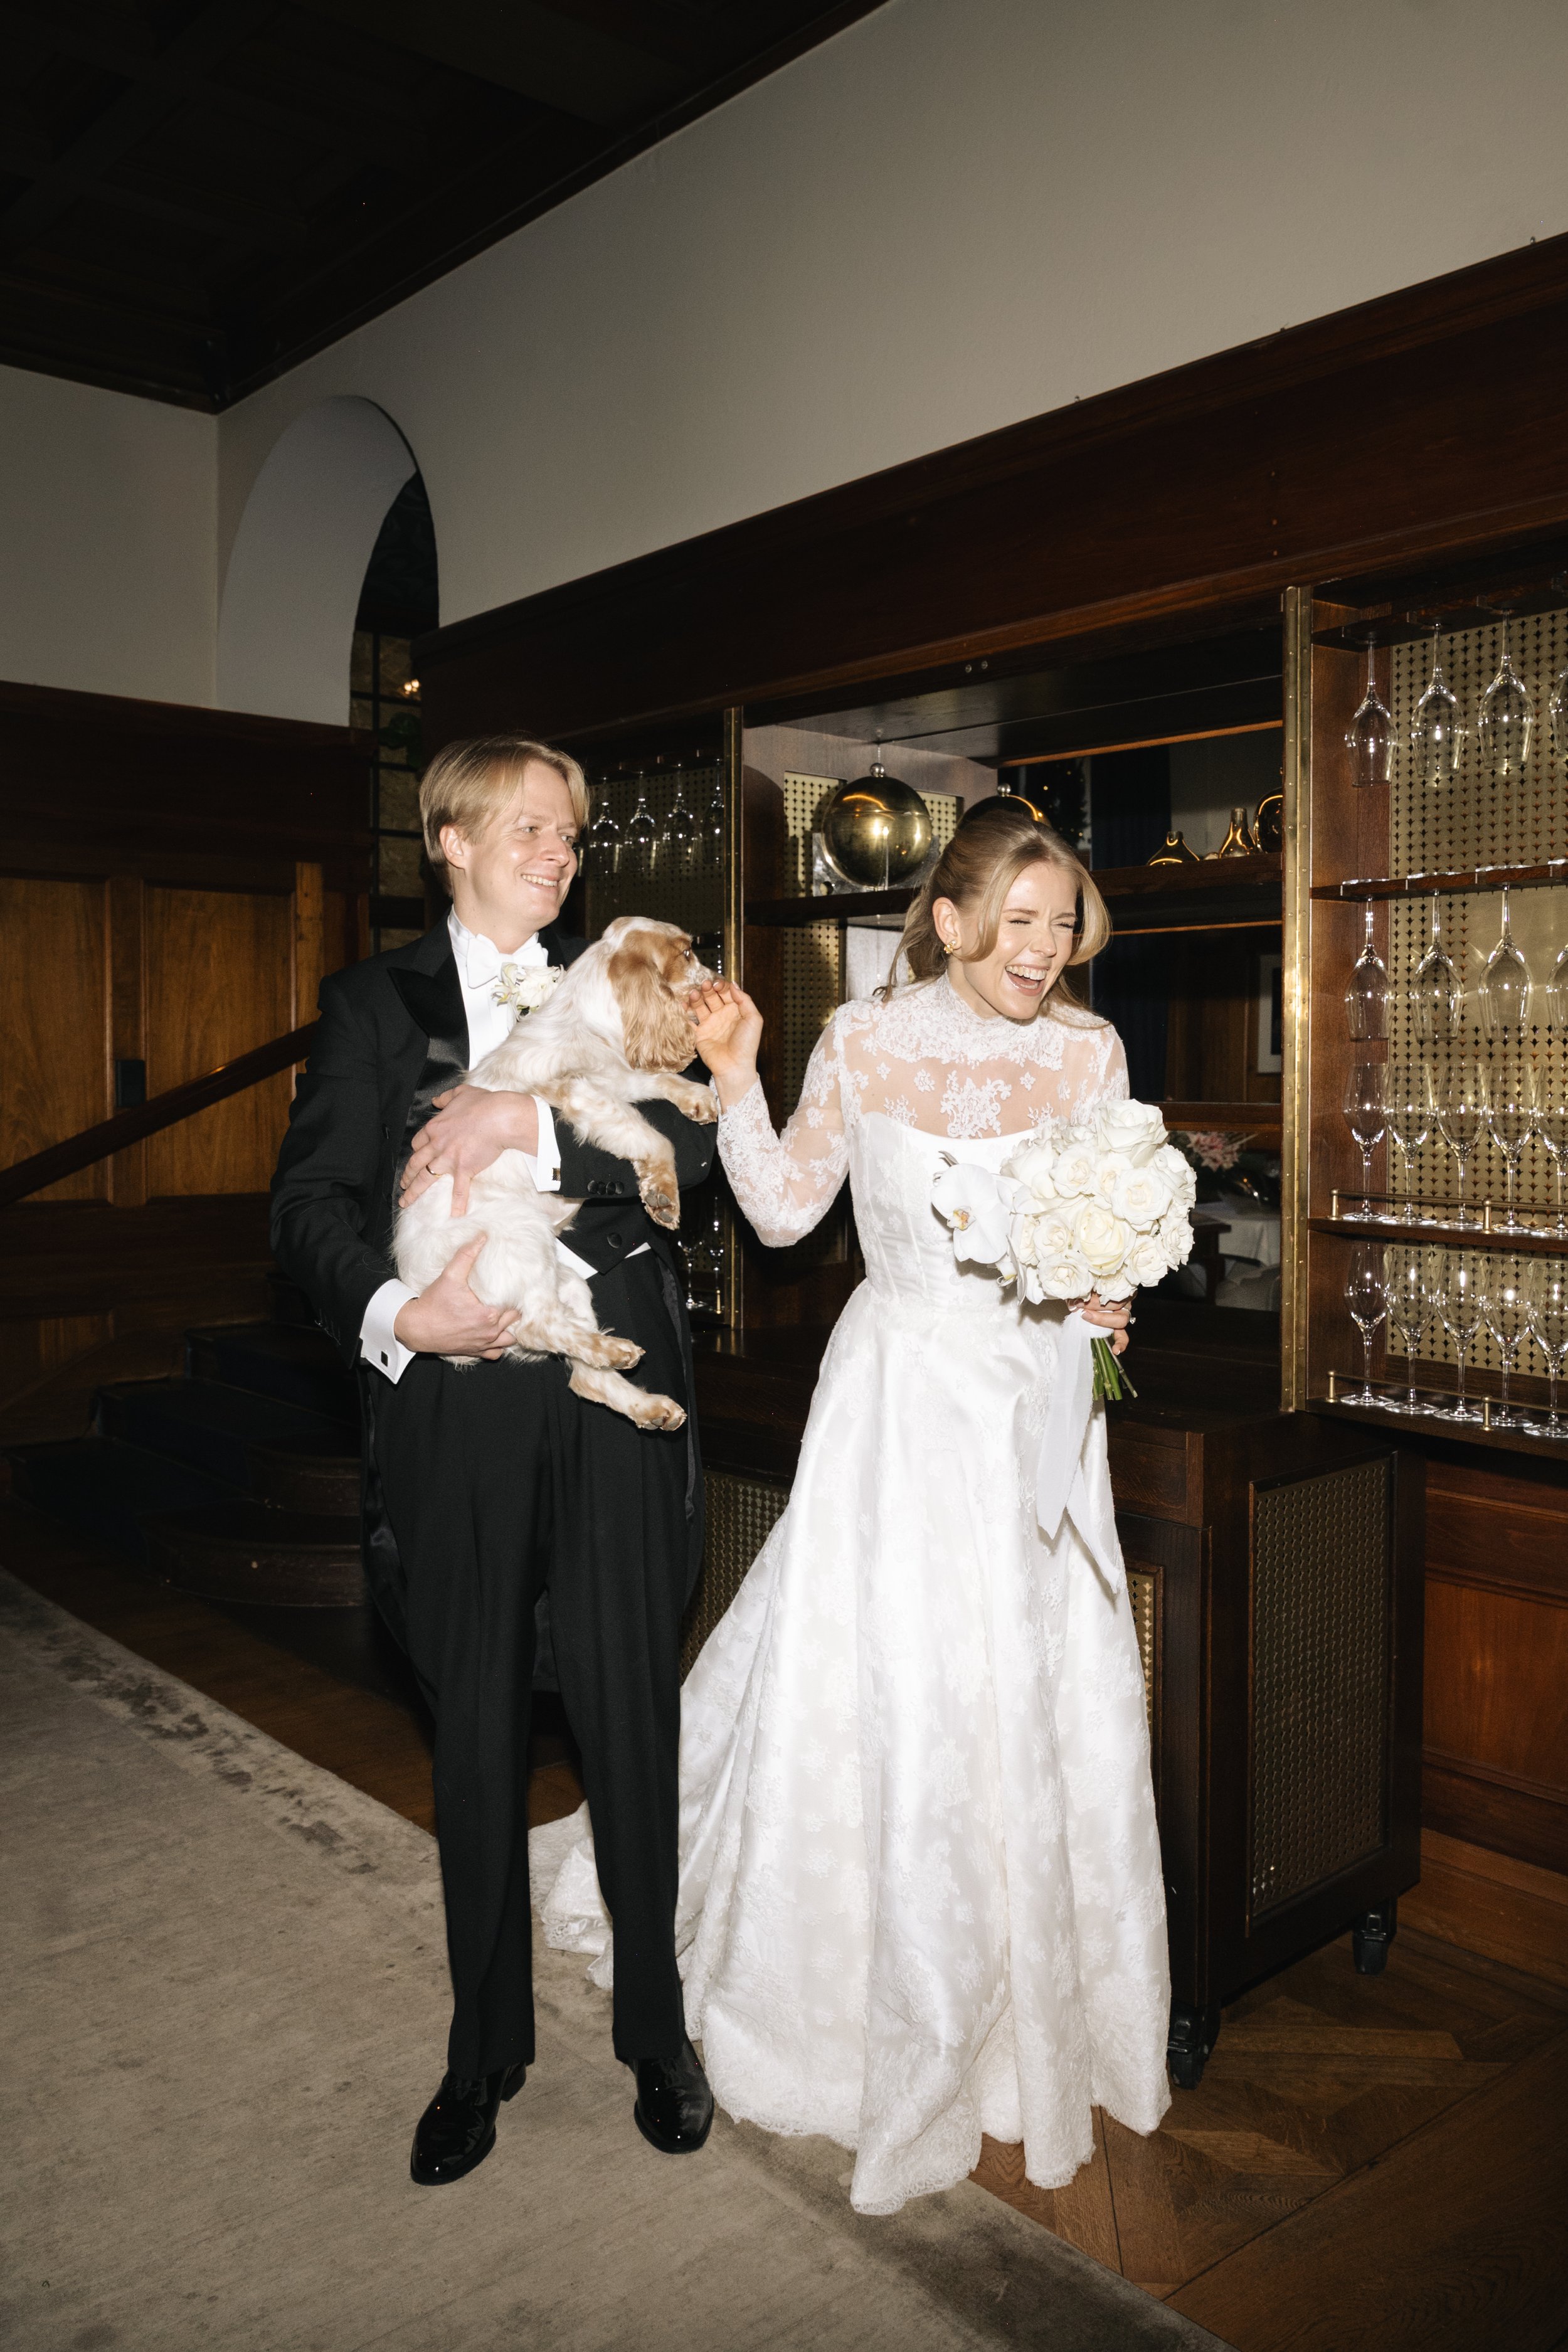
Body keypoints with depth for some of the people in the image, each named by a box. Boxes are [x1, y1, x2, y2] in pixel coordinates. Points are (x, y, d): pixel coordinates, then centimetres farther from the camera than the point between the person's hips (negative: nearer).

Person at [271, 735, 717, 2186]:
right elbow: (311, 1201, -2)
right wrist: (396, 1313, -19)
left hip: (612, 1387, 1)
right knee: (478, 1729, 11)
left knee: (635, 1716, 6)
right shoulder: (378, 1001, 7)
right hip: (457, 1396, 0)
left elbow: (687, 1145, -3)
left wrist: (527, 1117, -16)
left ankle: (659, 2032, 27)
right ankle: (486, 2051, 30)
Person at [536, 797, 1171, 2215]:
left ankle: (1036, 2007, 35)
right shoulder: (863, 1043, -6)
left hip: (1038, 1402, 2)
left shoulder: (1088, 1052, -1)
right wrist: (736, 1078, -9)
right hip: (900, 1397, -2)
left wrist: (1104, 1303, -15)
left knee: (1044, 1706, 10)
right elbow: (784, 1211, 2)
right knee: (870, 1691, 5)